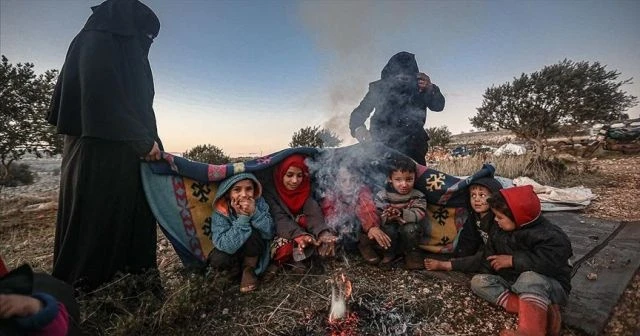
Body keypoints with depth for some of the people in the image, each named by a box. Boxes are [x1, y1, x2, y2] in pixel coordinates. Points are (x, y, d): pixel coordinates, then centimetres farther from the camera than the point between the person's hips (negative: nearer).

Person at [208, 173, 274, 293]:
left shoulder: (259, 202, -22)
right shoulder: (220, 212, -25)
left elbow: (269, 233, -24)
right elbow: (226, 246, -33)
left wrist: (254, 213, -39)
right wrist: (242, 217, -40)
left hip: (255, 247, 0)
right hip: (233, 249, 0)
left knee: (252, 231, -30)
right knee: (217, 260, -28)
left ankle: (249, 268, -5)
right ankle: (239, 264, 6)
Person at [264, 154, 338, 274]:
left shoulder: (305, 189, -8)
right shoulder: (270, 191, -16)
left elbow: (314, 212, -26)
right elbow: (280, 219, -29)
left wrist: (324, 233, -48)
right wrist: (299, 235, -49)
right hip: (281, 233, -3)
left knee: (305, 219, -28)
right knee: (286, 247, -34)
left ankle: (298, 258, -12)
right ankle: (280, 260, -2)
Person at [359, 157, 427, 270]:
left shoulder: (417, 197, -7)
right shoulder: (382, 196, -8)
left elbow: (419, 215, -21)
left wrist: (402, 214, -38)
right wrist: (387, 217, -37)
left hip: (409, 235, 0)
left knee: (410, 228, -30)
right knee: (389, 229, -31)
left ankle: (412, 253, -1)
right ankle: (389, 254, -2)